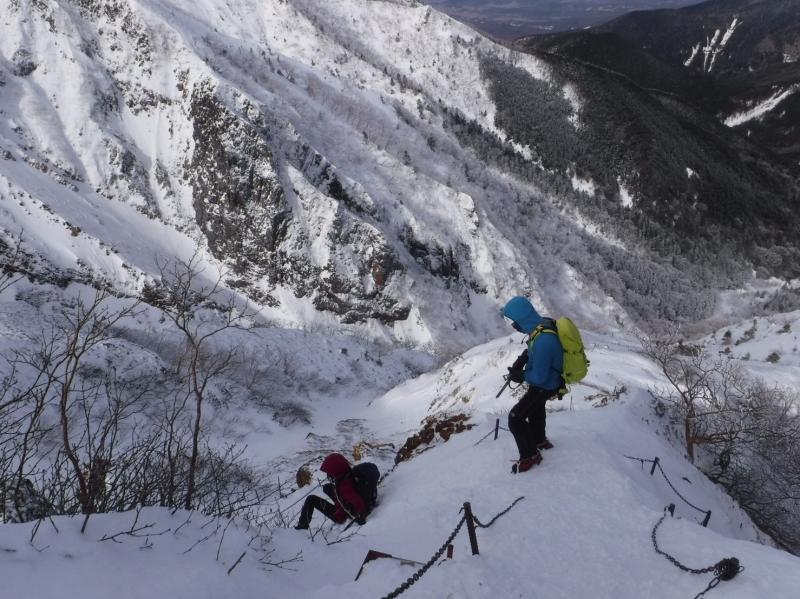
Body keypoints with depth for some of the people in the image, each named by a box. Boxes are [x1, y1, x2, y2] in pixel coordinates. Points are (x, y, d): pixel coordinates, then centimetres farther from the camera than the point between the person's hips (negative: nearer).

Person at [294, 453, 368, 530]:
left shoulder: (344, 486, -40)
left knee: (311, 500, -1)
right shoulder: (350, 474, -16)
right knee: (327, 487, 23)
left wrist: (362, 518, -30)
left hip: (340, 517, -8)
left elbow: (359, 503, -45)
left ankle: (303, 524, 10)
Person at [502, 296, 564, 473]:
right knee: (536, 409, 32)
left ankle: (530, 455, 15)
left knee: (515, 418, -2)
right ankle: (539, 440, 57)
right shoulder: (543, 324, -14)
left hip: (544, 387, -9)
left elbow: (539, 377, -33)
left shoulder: (542, 341, -42)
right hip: (547, 379, 9)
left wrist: (520, 376, -15)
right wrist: (520, 361, -7)